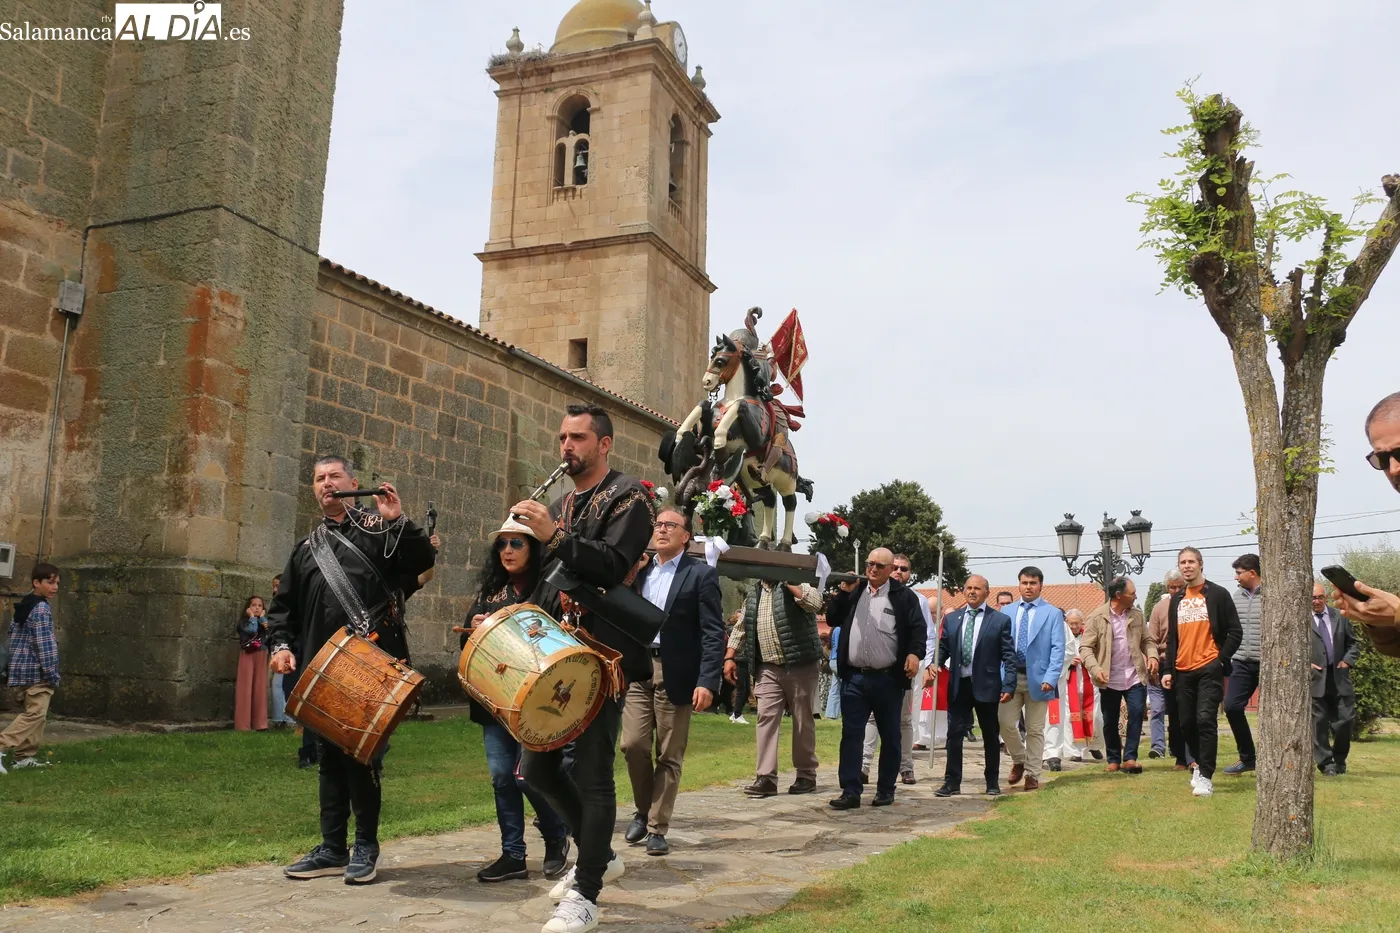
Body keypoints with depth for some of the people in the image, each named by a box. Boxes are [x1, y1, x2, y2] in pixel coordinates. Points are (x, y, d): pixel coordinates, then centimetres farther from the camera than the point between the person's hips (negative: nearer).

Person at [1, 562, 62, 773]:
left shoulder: (24, 606, 14)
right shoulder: (42, 609, -15)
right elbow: (44, 645, -18)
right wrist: (53, 675, -16)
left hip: (26, 669, 10)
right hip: (37, 671, -10)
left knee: (33, 713, 14)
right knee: (35, 714, -11)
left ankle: (24, 756, 15)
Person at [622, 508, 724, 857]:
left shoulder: (701, 574, -3)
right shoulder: (639, 571, 11)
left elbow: (714, 633, -8)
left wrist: (707, 682, -16)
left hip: (676, 673, -4)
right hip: (637, 668, 4)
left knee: (669, 755, 3)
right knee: (633, 743, -2)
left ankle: (657, 828, 15)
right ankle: (643, 809, 23)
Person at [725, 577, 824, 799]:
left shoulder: (797, 583, -3)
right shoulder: (755, 592, 15)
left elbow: (815, 602, -24)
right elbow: (740, 628, 17)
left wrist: (788, 581, -18)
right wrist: (730, 657, 8)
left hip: (799, 666, -5)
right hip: (767, 669, 5)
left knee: (803, 720, 5)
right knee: (766, 718, -4)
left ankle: (806, 776, 16)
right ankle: (766, 777, -3)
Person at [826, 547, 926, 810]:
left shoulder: (904, 596, 0)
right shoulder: (854, 591, 12)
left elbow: (918, 628, -5)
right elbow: (834, 618, 12)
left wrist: (914, 653, -22)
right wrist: (844, 593, -1)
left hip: (888, 679, -3)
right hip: (854, 678, 3)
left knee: (890, 737, 8)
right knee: (851, 735, 0)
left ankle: (886, 790, 20)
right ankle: (850, 792, 2)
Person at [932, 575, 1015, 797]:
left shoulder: (1000, 620, -1)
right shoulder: (951, 618, 9)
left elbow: (1009, 656, -3)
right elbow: (943, 649, 10)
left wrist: (1009, 686, -12)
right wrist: (931, 666, -9)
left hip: (986, 686, -2)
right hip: (958, 685, 2)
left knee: (990, 735, 10)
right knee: (954, 734, 2)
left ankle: (992, 782, 23)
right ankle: (952, 782, 9)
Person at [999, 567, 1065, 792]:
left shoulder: (1052, 613, 1)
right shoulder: (1007, 612, 10)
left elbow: (1058, 649, -4)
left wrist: (1051, 678, -15)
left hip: (1037, 678, -2)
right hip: (1010, 676, 2)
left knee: (1035, 729, 4)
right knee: (1005, 722, -5)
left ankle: (1032, 775, 15)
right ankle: (1019, 761, 20)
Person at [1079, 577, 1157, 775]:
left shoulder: (1137, 615, 5)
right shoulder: (1096, 617, -8)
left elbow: (1147, 640, 11)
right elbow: (1085, 647, -8)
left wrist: (1152, 655, -9)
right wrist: (1095, 668, -23)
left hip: (1135, 676, 2)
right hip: (1110, 679, -2)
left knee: (1137, 713, -10)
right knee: (1110, 721, 7)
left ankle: (1130, 757, -1)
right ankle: (1114, 759, 22)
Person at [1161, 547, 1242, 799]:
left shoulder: (1218, 594, -1)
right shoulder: (1176, 600, 14)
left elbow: (1234, 632, -2)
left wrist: (1221, 660, -10)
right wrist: (1167, 670, 8)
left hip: (1209, 669, -5)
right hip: (1183, 671, 5)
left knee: (1205, 720, -12)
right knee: (1187, 722, 8)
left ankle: (1206, 777, -7)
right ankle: (1201, 764, 29)